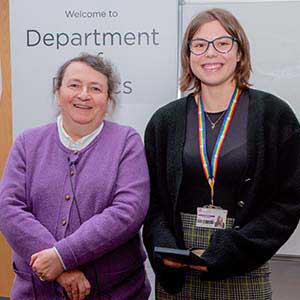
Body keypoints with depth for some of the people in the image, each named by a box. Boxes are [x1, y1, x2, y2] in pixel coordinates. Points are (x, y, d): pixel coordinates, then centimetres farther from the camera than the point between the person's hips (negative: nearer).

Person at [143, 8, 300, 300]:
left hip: (244, 268, -1)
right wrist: (164, 249, -13)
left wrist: (225, 252, -15)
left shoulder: (275, 115, -4)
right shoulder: (165, 120, 2)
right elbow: (152, 200, 5)